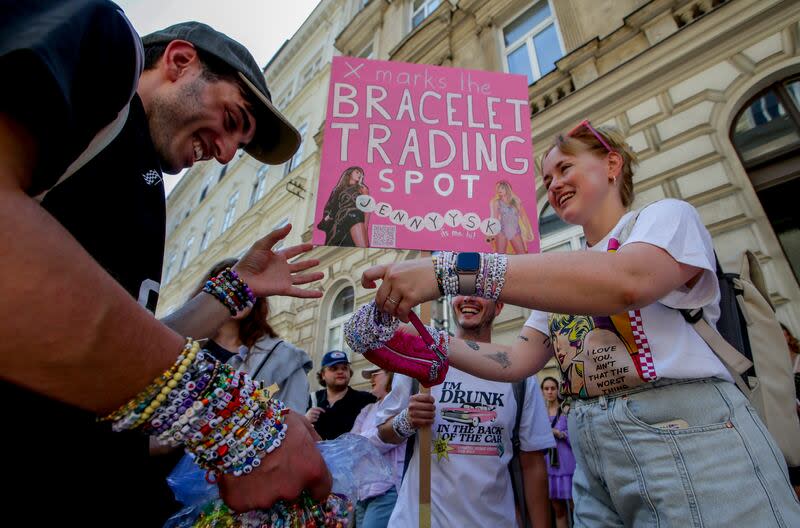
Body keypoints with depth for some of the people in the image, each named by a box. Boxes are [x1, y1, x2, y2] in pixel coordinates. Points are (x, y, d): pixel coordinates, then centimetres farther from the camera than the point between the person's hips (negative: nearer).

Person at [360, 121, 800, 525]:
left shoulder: (666, 215, -2)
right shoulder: (564, 278, 15)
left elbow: (624, 281, -27)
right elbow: (518, 361, 6)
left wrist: (452, 270, -33)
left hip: (688, 440, -5)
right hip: (595, 463, 6)